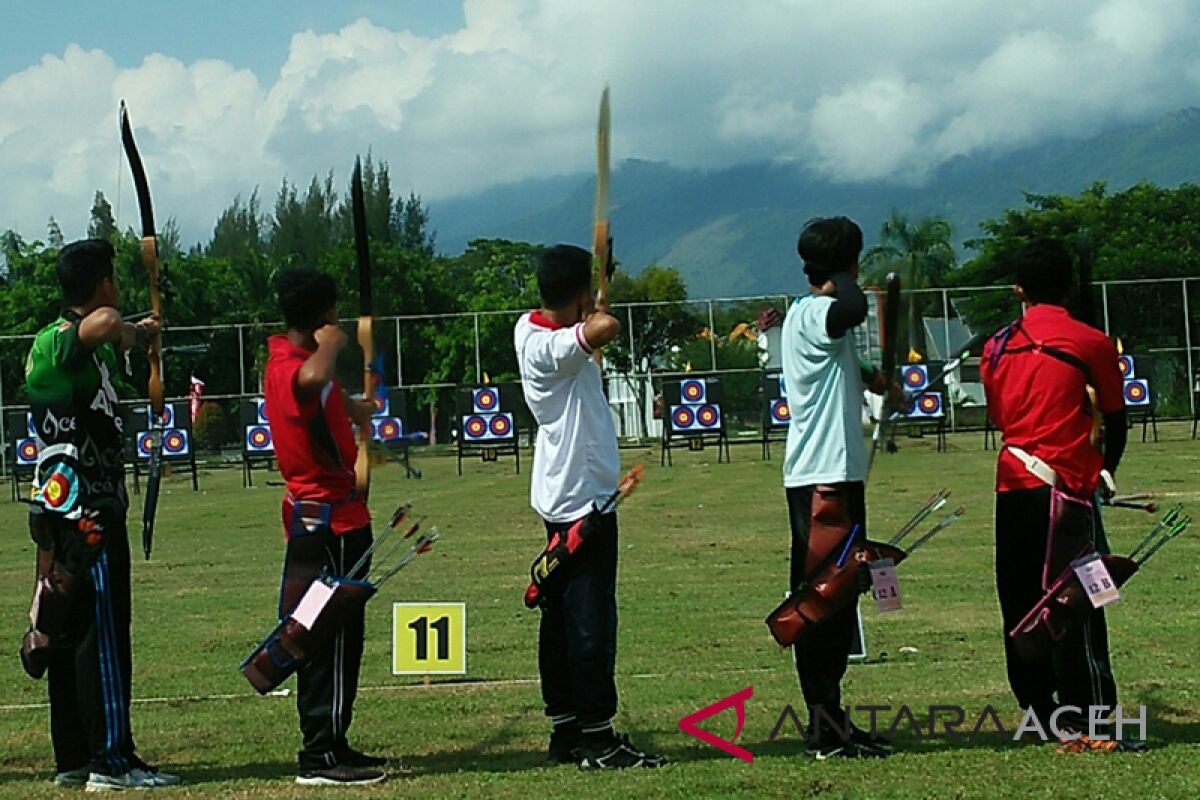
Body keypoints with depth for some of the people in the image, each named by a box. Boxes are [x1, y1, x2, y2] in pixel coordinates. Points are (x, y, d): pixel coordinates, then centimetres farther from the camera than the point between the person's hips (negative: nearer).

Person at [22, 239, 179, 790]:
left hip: (66, 513, 10)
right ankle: (111, 761, -7)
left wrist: (137, 335, 47)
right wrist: (136, 333, -18)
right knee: (102, 633, -8)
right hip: (86, 513, -10)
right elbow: (103, 322, -37)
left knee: (70, 635, 11)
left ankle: (73, 760, 17)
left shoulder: (85, 349, 15)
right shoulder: (59, 344, -15)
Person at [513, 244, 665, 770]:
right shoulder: (548, 346, -21)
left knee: (560, 616, 12)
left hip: (560, 496, 10)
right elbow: (605, 328, -38)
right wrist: (597, 317, -18)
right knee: (591, 620, -6)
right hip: (583, 497, -10)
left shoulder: (529, 327, 8)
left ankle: (565, 728, 18)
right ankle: (597, 739, -4)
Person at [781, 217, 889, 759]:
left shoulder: (818, 317, 19)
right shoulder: (810, 314, -13)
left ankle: (830, 720, 21)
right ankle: (825, 730, -8)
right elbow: (854, 310, -36)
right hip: (820, 476, -11)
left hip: (838, 473, 11)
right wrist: (842, 280, -17)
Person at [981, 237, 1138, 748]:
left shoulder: (997, 347, 8)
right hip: (1066, 485, -4)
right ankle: (1085, 721, -9)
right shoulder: (1091, 344, -3)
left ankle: (1037, 710, 17)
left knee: (1021, 601, 11)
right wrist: (1107, 471, 22)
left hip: (1011, 485, 4)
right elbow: (1116, 420, 5)